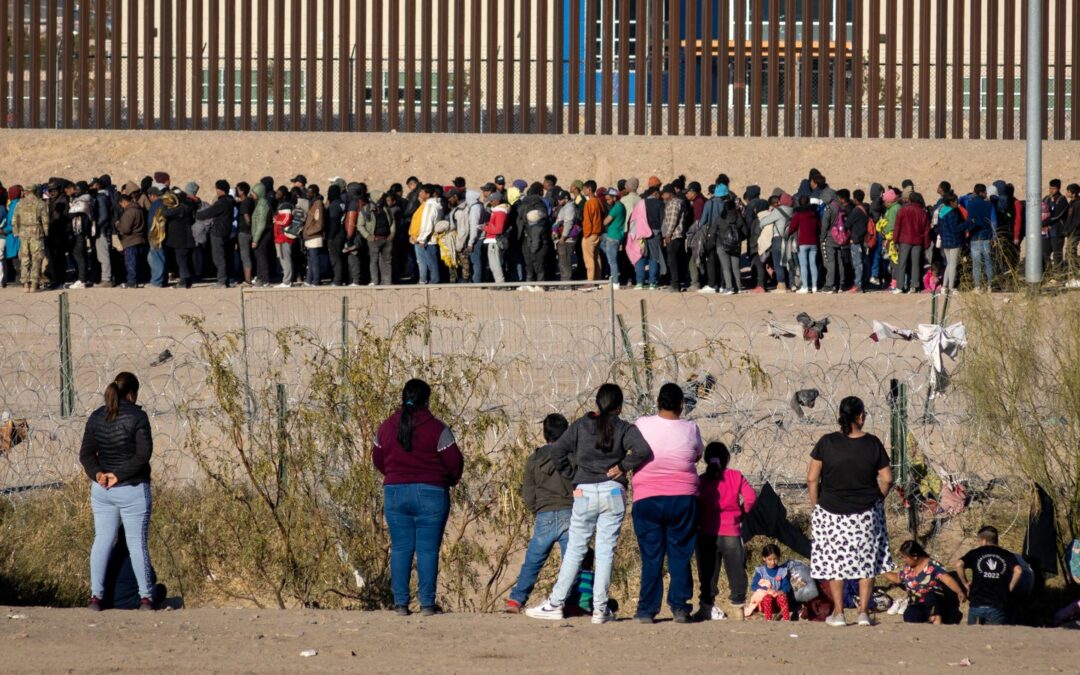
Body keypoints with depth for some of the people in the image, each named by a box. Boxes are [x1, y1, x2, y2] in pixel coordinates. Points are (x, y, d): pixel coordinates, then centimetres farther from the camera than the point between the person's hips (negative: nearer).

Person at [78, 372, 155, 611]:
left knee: (102, 540, 8)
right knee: (137, 543, 1)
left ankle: (96, 595, 3)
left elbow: (86, 454, 3)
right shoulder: (137, 416, -9)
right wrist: (120, 475, -14)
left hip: (102, 490, 4)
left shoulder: (97, 417, 7)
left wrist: (97, 474, -11)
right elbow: (143, 454, -17)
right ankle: (146, 596, 4)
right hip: (132, 490, -4)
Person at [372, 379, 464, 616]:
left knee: (400, 549, 7)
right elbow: (454, 462, -6)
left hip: (395, 492, 3)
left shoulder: (387, 427, 4)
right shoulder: (436, 428, -9)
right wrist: (450, 481, 15)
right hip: (430, 494, -3)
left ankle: (400, 603, 3)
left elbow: (378, 459, 15)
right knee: (428, 550, 0)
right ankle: (427, 603, -2)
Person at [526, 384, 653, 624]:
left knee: (575, 550, 8)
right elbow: (643, 450, -18)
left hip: (585, 493, 1)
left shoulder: (581, 426, 3)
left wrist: (572, 475, 6)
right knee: (606, 551, 3)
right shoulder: (624, 429, -1)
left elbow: (557, 452, -3)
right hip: (613, 494, -1)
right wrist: (622, 467, -4)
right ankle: (600, 609, 0)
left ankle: (555, 604, 6)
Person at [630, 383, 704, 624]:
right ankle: (680, 607, 2)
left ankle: (647, 610, 2)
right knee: (680, 556, 7)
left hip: (647, 499, 0)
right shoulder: (690, 429, -2)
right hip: (682, 498, 0)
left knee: (651, 558, 4)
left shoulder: (642, 425, -5)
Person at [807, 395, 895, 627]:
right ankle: (864, 611, 9)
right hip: (866, 512, 0)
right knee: (866, 559, 12)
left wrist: (816, 505, 5)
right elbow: (887, 478, -5)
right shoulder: (872, 444, -8)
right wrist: (878, 499, 12)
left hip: (831, 511, 0)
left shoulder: (826, 443, -9)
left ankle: (838, 612, 13)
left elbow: (812, 478, -8)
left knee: (834, 559, 12)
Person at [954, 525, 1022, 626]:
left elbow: (959, 564, -11)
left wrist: (965, 584, 2)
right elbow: (1018, 571, -11)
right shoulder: (1007, 555, 6)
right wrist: (1010, 588, 3)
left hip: (977, 603, 0)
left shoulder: (975, 553, 6)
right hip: (998, 606, 0)